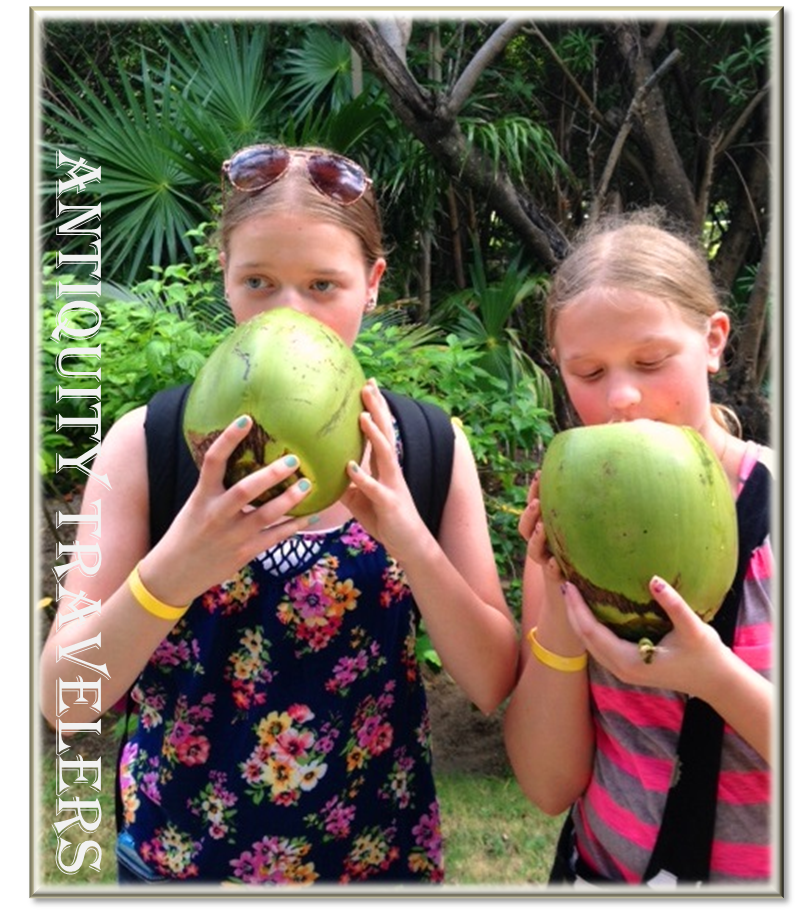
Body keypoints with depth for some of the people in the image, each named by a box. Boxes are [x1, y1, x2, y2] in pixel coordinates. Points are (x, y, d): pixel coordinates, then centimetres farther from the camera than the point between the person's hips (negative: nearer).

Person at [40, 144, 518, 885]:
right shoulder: (147, 442, -14)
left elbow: (494, 682, -11)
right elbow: (62, 697, -14)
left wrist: (408, 537, -27)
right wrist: (174, 570, -32)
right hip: (176, 848, 0)